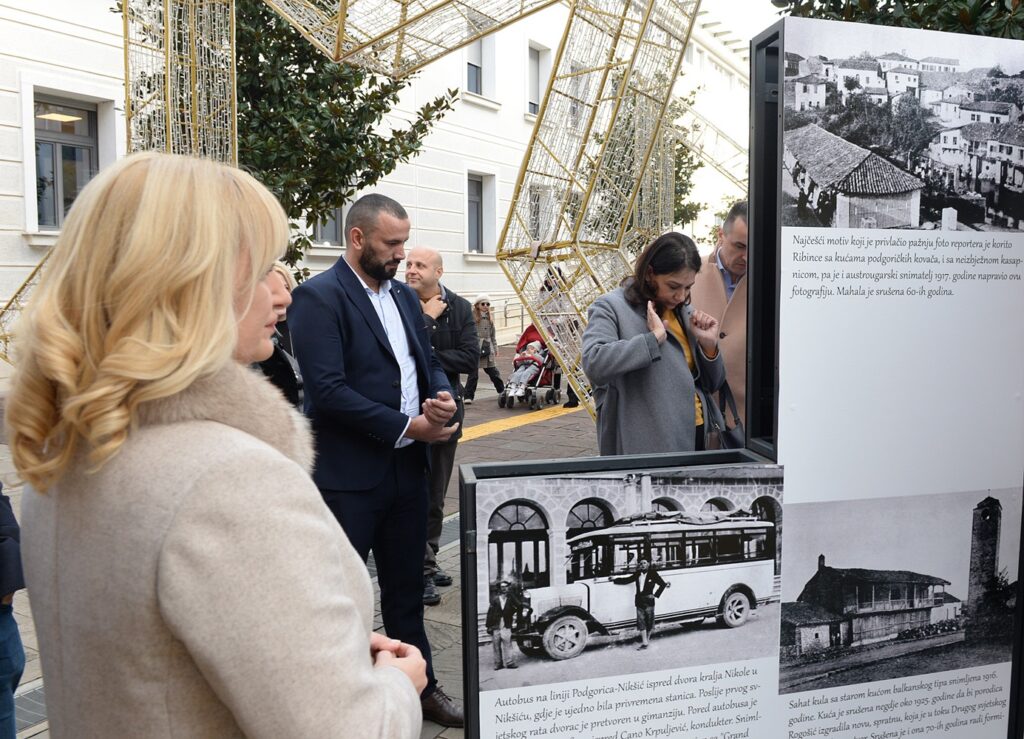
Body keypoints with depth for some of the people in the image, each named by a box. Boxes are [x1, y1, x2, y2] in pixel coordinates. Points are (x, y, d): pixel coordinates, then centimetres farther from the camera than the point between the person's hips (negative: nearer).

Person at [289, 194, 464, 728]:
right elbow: (328, 390, -21)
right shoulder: (318, 297, -13)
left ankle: (420, 683, 37)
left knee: (406, 584, 21)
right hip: (349, 475, -7)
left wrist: (442, 395, -7)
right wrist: (407, 427, -18)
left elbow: (428, 361, 17)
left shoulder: (404, 296, 11)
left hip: (407, 467, 7)